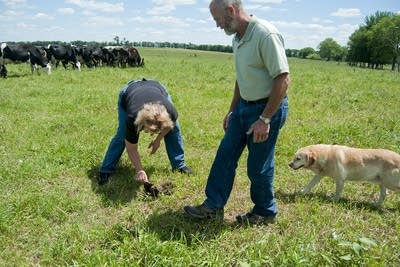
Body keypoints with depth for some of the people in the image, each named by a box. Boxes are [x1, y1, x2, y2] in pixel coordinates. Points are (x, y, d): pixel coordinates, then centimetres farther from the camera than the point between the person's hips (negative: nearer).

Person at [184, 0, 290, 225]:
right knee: (225, 155, 10)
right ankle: (213, 206, 23)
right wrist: (232, 110, 19)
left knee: (259, 166, 4)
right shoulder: (238, 38, 8)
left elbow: (283, 79, -23)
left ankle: (265, 213, 26)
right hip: (244, 106, 9)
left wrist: (264, 119, -23)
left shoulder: (266, 35, -21)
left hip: (267, 108, -9)